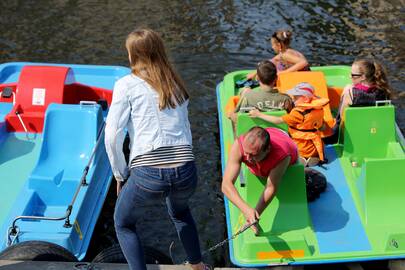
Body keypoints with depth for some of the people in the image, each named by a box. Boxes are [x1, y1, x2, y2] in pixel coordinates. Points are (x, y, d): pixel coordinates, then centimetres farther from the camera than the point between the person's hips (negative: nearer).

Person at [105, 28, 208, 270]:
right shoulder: (176, 85, 17)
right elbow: (186, 131, 16)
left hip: (147, 175, -4)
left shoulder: (126, 84, 4)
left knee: (124, 225, 26)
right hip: (186, 172, 5)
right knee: (180, 212, 39)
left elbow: (112, 137, -2)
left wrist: (120, 175, 9)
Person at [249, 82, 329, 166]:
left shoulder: (300, 113, -23)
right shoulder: (318, 109, -2)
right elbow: (322, 127, 12)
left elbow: (278, 120, -20)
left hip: (303, 153, -8)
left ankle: (303, 161, -2)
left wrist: (259, 114, -14)